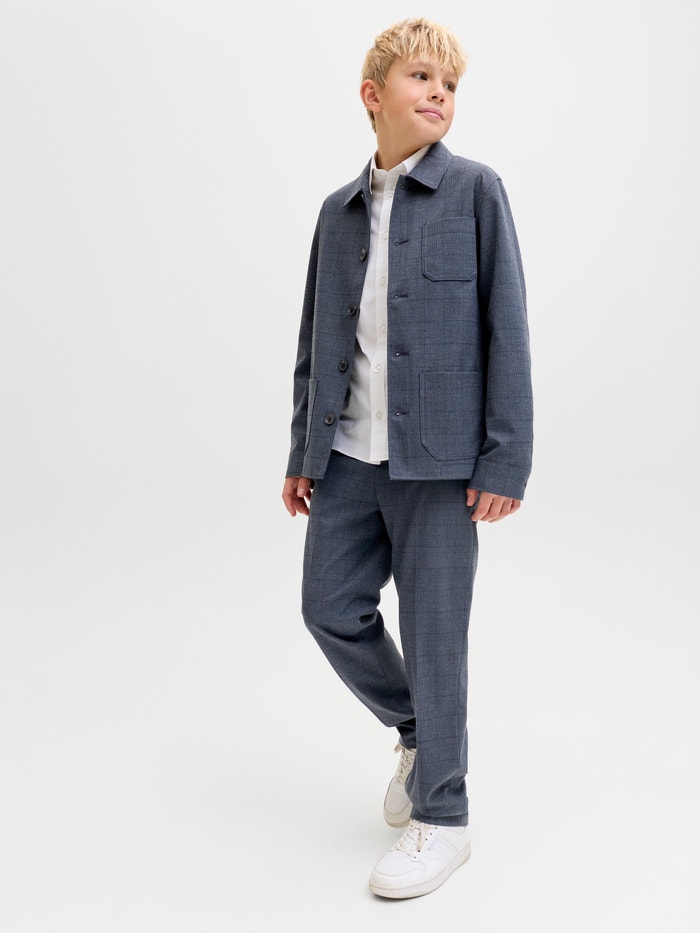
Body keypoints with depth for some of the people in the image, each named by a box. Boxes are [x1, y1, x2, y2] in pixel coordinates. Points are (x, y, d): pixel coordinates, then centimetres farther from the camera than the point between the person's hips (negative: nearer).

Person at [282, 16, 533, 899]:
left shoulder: (474, 191, -1)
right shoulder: (339, 210, 12)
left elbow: (505, 328, -6)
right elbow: (316, 340, 16)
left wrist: (505, 458, -11)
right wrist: (303, 451, 14)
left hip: (436, 458, -5)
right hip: (348, 454, 5)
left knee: (433, 633, 1)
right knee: (330, 607, 8)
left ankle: (441, 817, 18)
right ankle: (417, 731, 34)